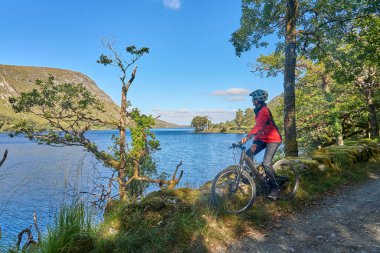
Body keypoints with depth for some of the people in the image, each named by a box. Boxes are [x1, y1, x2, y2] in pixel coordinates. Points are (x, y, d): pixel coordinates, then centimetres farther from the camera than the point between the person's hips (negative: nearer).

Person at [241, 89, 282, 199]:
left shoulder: (264, 111, -20)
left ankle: (276, 188, -2)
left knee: (266, 163, -18)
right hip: (263, 138, 9)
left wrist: (247, 137, -47)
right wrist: (255, 142, 2)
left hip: (273, 139, -9)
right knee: (248, 154, -5)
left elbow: (258, 126, -35)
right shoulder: (259, 110, 10)